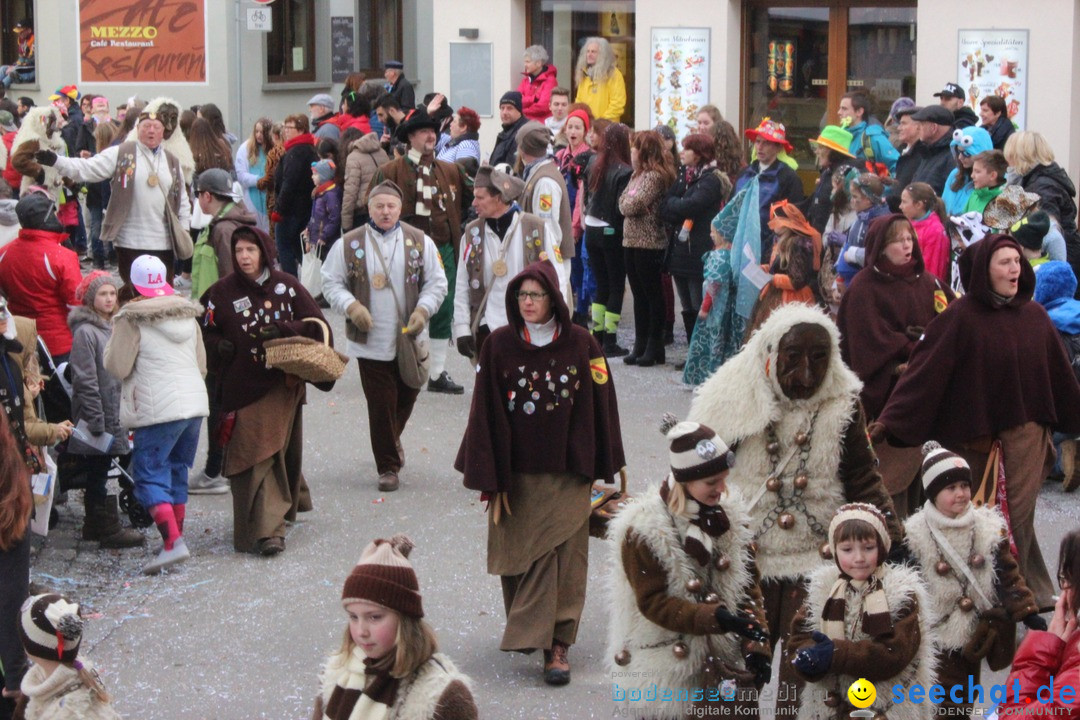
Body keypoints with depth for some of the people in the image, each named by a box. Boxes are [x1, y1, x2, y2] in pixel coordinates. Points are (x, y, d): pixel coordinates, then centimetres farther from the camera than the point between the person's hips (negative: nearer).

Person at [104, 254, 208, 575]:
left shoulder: (131, 320, -7)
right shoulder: (188, 316, 12)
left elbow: (117, 367, -6)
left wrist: (113, 341, 11)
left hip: (158, 409, -7)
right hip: (195, 402, 7)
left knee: (149, 475, -5)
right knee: (177, 470, 18)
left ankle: (173, 541, -20)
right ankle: (176, 534, 21)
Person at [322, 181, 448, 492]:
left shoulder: (419, 242, 2)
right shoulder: (349, 244, -1)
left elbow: (436, 283, 6)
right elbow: (331, 283, 4)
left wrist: (423, 309, -11)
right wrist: (351, 306, -13)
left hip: (409, 339, 2)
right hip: (371, 341, -2)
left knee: (407, 396, 14)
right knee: (380, 404, -1)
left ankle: (392, 439, 44)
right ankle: (387, 467, 10)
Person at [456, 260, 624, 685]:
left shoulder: (581, 345, -4)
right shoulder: (498, 346, -3)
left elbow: (601, 407, 2)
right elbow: (487, 415, -3)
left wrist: (601, 472, 3)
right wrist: (489, 479, -6)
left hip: (566, 475, -1)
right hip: (515, 475, 1)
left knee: (560, 556, -6)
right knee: (516, 555, 9)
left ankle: (555, 644, -3)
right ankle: (527, 630, 28)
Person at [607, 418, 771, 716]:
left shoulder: (730, 515, 3)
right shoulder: (643, 530, -14)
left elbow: (749, 585, 7)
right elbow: (653, 603, -16)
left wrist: (757, 644, -7)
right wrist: (716, 617, -27)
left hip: (726, 662, 5)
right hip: (668, 669, -5)